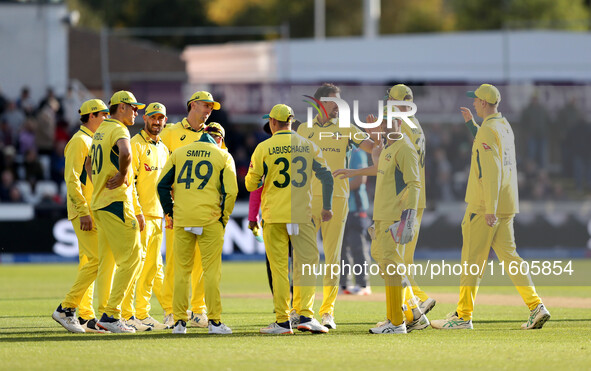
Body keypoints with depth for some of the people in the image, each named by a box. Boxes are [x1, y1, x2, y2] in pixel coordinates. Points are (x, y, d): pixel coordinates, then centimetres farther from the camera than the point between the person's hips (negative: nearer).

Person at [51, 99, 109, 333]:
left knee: (88, 262, 9)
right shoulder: (79, 141, -10)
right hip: (83, 211, -10)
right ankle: (66, 309, -15)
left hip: (92, 212, 10)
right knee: (96, 259, -16)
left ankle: (86, 317, 10)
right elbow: (71, 178, -19)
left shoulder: (93, 142, 20)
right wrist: (84, 211, -24)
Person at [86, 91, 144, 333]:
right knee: (130, 257, -9)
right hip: (116, 203, -10)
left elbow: (89, 163, 32)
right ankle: (111, 315, -13)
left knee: (107, 261, 12)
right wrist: (122, 175, -18)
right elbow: (125, 152, -34)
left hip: (99, 203, 10)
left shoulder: (101, 131, 19)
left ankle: (104, 314, 12)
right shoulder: (118, 130, -11)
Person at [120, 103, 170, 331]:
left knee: (153, 267, 9)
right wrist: (137, 212, -20)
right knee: (135, 263, -10)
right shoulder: (136, 145, -8)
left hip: (157, 216, 9)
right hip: (140, 215, -9)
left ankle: (142, 314, 14)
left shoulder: (163, 149, 18)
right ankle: (126, 315, -8)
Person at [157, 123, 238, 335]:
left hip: (182, 219, 2)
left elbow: (162, 185, 8)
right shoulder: (223, 156, 5)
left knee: (182, 270, 7)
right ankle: (214, 321, -2)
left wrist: (169, 212, 15)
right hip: (210, 220, -2)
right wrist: (224, 217, 5)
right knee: (211, 270, 0)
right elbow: (230, 190, -4)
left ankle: (179, 321, 5)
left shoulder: (179, 153, 12)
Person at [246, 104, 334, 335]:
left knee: (279, 268, 1)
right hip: (303, 215, 1)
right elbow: (326, 176, 3)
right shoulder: (308, 146, 5)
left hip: (274, 215, -1)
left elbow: (250, 185, 2)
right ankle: (306, 315, -8)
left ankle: (282, 321, 0)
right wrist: (327, 207, 11)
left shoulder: (263, 148, -1)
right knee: (306, 264, 4)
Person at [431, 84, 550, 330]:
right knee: (508, 254, 8)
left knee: (472, 257, -3)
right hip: (506, 205, 9)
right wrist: (470, 123, 35)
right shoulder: (505, 127, 14)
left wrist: (490, 209, -25)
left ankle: (463, 316, 1)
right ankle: (535, 306, -4)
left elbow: (491, 171, -22)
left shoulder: (488, 130, -15)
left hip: (485, 206, -9)